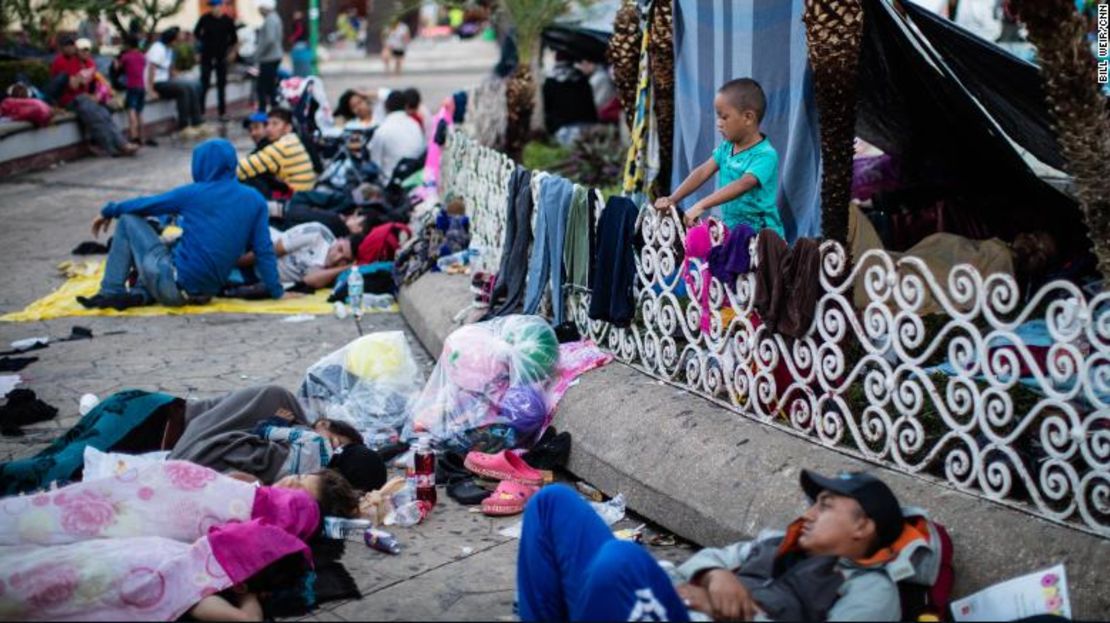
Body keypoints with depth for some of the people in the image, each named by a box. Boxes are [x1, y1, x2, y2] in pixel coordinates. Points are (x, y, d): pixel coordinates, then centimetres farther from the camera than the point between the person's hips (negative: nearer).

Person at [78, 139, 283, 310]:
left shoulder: (193, 194, -1)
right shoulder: (255, 201, 5)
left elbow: (143, 205, 11)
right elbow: (264, 251, 2)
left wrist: (108, 212, 27)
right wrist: (277, 292, 7)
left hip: (174, 285, -5)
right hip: (206, 293, 5)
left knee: (128, 220, 13)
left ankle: (110, 292, 8)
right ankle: (140, 294, 5)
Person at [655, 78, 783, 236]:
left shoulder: (765, 155, -15)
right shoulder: (726, 147, 9)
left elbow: (743, 185, -28)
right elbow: (703, 172, 1)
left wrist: (701, 206, -37)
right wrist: (672, 199, -14)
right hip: (732, 231, 6)